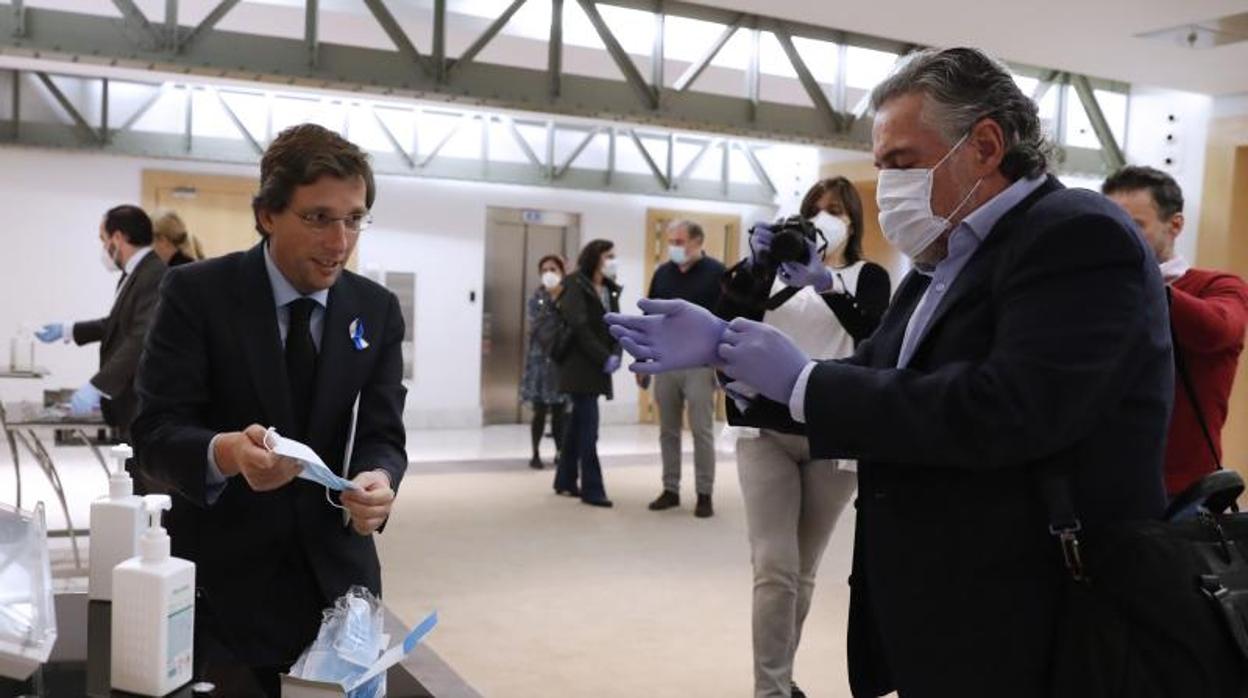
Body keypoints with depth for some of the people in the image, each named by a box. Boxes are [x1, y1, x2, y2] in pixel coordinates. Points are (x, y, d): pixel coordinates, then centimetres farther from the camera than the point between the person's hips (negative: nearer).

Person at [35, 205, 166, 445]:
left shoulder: (156, 275, -21)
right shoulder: (135, 273, 12)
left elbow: (144, 338, -29)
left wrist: (96, 386, -30)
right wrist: (66, 330, 28)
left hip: (145, 409, -10)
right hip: (129, 404, 10)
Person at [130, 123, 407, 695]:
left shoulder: (378, 310, 1)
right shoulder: (196, 293, -9)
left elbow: (382, 436, -2)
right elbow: (155, 432, -14)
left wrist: (376, 480, -26)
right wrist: (226, 452, -36)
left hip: (336, 576, 3)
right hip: (223, 579, -3)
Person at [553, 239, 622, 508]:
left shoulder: (609, 289, 13)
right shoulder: (575, 284, -9)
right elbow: (579, 327, -17)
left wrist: (615, 355, -8)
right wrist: (605, 358, -18)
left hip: (597, 366, 7)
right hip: (580, 365, -7)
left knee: (578, 425, 13)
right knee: (588, 426, -8)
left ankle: (565, 481, 22)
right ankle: (592, 490, -4)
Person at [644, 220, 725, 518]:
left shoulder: (716, 273, -4)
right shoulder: (662, 273, 9)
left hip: (699, 365, -4)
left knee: (702, 431, 0)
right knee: (668, 431, 9)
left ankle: (704, 494, 9)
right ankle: (670, 490, 19)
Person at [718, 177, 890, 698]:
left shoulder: (869, 276, 9)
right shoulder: (776, 269, 12)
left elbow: (874, 333, -13)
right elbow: (728, 320, -3)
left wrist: (826, 284, -30)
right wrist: (752, 265, -20)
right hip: (766, 430, 0)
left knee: (803, 571, 10)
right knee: (774, 568, -10)